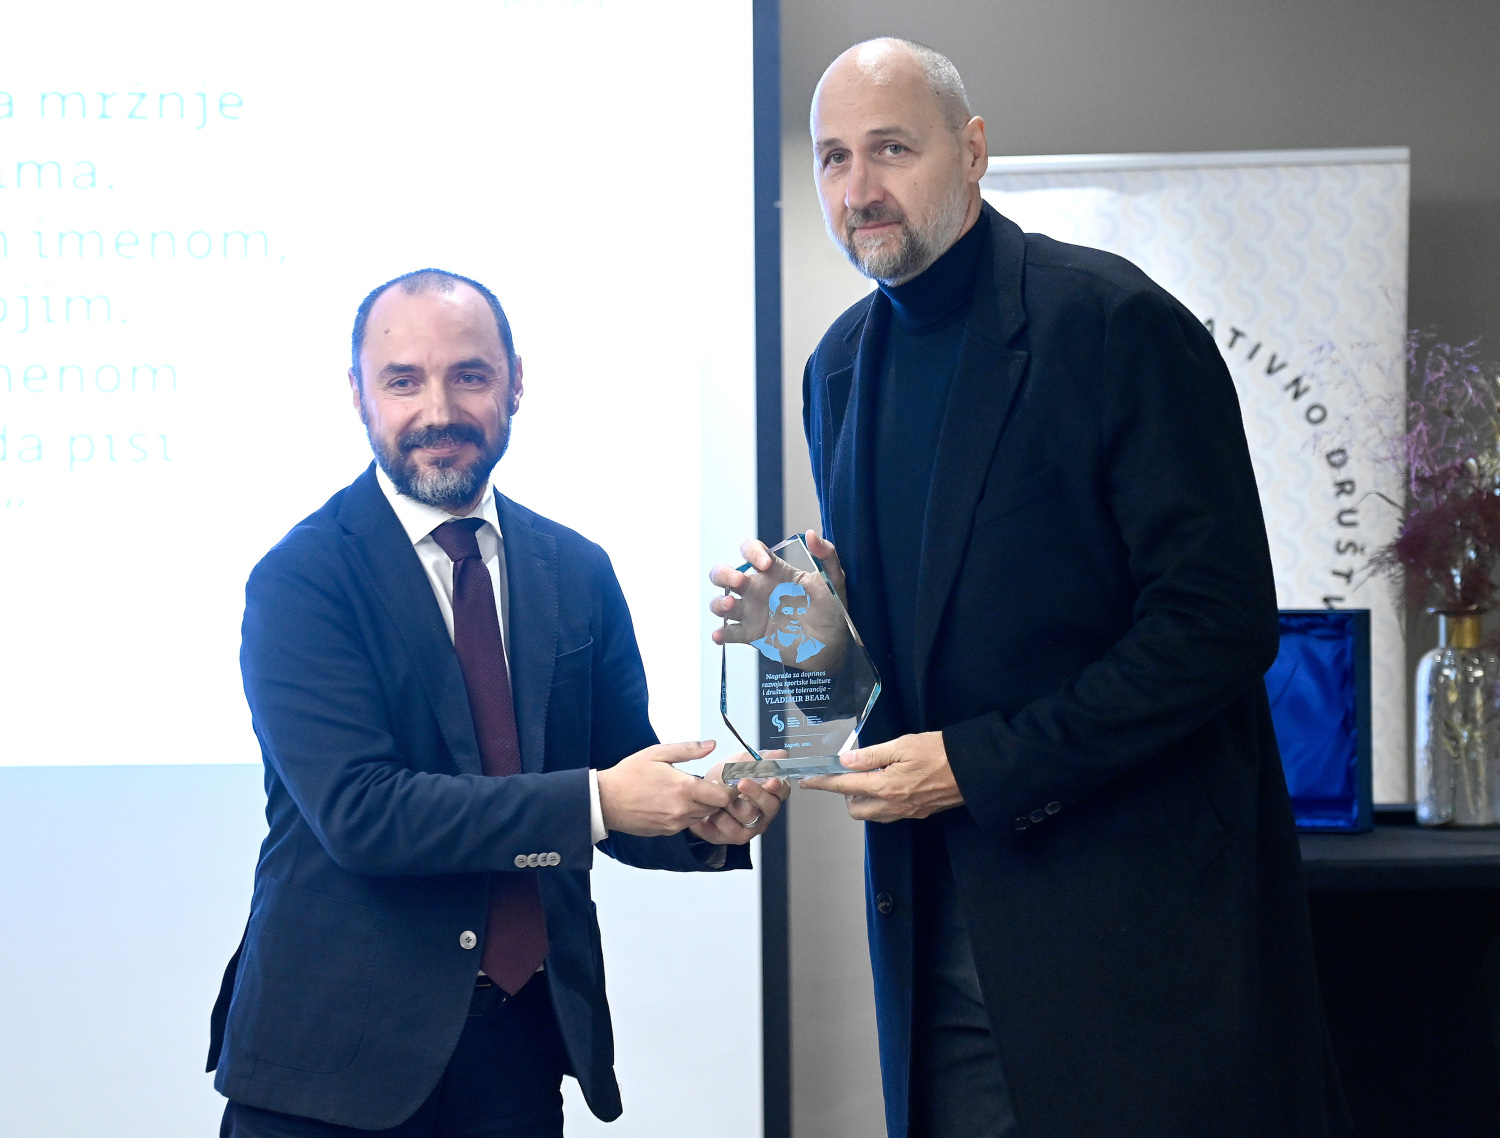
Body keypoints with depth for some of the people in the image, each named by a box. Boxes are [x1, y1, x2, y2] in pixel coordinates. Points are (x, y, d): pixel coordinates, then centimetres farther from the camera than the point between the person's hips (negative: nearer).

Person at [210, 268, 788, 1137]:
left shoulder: (578, 571, 5)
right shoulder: (301, 578, -10)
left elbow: (621, 774, 9)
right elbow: (359, 811, -19)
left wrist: (705, 821, -13)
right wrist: (597, 801, -23)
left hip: (529, 1036, 4)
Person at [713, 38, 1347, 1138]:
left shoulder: (1118, 325, -12)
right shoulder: (840, 369, 11)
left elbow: (1220, 622, -16)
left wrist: (980, 764, -18)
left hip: (1130, 899, -6)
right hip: (937, 912, 6)